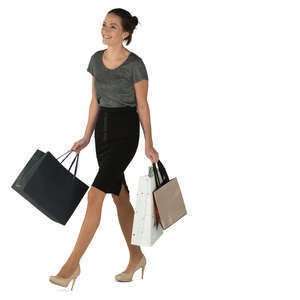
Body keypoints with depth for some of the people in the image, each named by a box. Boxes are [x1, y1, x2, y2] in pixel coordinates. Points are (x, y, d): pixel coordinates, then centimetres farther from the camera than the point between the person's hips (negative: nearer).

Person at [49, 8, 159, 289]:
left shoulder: (135, 64, -12)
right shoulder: (96, 59, 7)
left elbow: (142, 106, -7)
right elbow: (95, 101, 13)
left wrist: (148, 144, -7)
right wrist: (87, 136, 12)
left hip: (126, 131, -7)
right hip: (103, 128, 7)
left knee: (95, 194, -14)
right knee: (119, 195, 13)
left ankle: (73, 264, -9)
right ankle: (136, 257, 26)